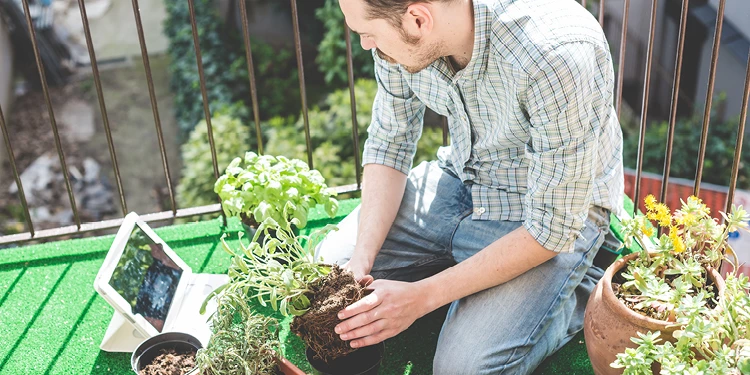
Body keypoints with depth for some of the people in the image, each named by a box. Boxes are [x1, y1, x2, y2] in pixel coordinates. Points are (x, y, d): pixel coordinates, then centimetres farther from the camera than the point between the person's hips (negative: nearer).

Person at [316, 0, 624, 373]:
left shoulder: (556, 58, -36)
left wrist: (421, 296, -27)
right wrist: (360, 263, -16)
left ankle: (577, 295, 5)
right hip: (462, 176, 6)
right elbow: (389, 144, -3)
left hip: (560, 206, -6)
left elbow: (552, 228, -28)